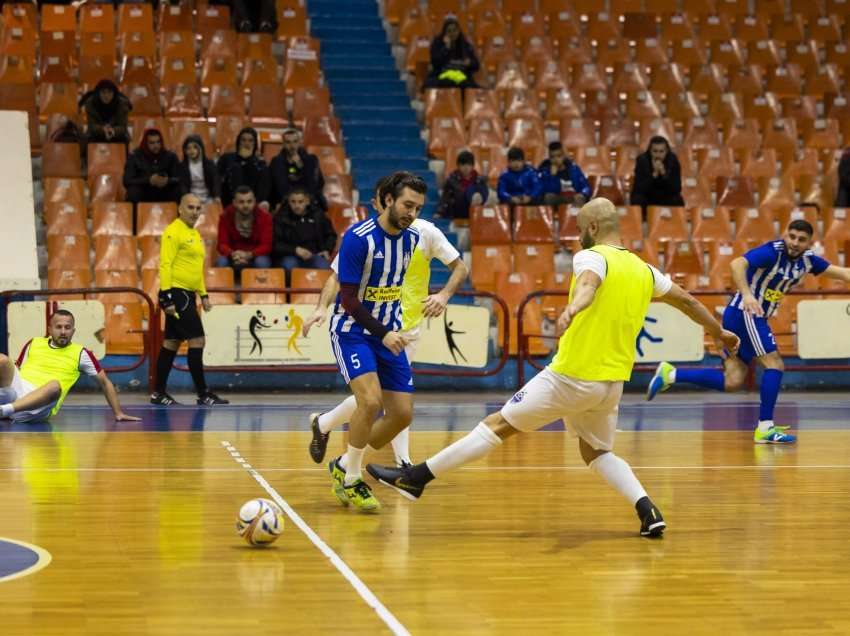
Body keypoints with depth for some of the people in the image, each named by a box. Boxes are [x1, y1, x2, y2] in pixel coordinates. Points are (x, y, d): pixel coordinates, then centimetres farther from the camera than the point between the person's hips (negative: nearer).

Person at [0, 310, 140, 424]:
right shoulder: (34, 344, 18)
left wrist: (118, 413, 12)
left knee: (54, 385, -39)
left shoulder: (80, 354, 12)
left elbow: (104, 382, 17)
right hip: (16, 389, 2)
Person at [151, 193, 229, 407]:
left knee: (171, 343, 11)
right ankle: (203, 394, -7)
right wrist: (166, 297, -21)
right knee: (197, 340, -10)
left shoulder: (195, 234, 18)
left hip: (187, 294, 9)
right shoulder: (174, 232, -11)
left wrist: (204, 295, 23)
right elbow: (165, 265, -16)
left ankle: (159, 393, 15)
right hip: (177, 293, -9)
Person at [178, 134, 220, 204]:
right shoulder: (183, 166, 2)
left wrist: (217, 197, -28)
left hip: (208, 200, 0)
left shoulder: (210, 164, 0)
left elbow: (216, 182, -9)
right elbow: (182, 185, -6)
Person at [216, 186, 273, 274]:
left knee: (262, 262, -35)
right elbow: (222, 244, -9)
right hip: (233, 257, 1)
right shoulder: (226, 217, -6)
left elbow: (266, 246, -15)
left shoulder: (264, 217, -10)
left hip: (256, 257, -1)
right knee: (221, 262, -31)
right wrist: (232, 254, -33)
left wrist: (249, 255, -34)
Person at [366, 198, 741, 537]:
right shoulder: (643, 270, 13)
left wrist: (572, 308, -54)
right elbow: (686, 300, 25)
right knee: (596, 453, 23)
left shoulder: (592, 257, -8)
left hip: (572, 376, -6)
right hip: (613, 383, 6)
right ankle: (648, 510, 0)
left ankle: (417, 477, 5)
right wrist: (719, 332, 41)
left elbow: (588, 283, -32)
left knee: (499, 424, 1)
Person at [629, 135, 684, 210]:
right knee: (638, 201, -31)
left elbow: (677, 189, -21)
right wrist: (654, 174, -36)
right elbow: (639, 189, -25)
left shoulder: (673, 160, -15)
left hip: (667, 197, 1)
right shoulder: (642, 160, -19)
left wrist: (664, 173, -33)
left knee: (677, 202, -27)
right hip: (646, 197, -1)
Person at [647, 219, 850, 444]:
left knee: (732, 382, 2)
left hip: (753, 318, 8)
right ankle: (765, 428, -9)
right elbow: (737, 264, -30)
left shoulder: (807, 259, 7)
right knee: (775, 364, -11)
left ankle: (671, 375, 7)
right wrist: (747, 295, -43)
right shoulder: (772, 251, -16)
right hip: (744, 314, -8)